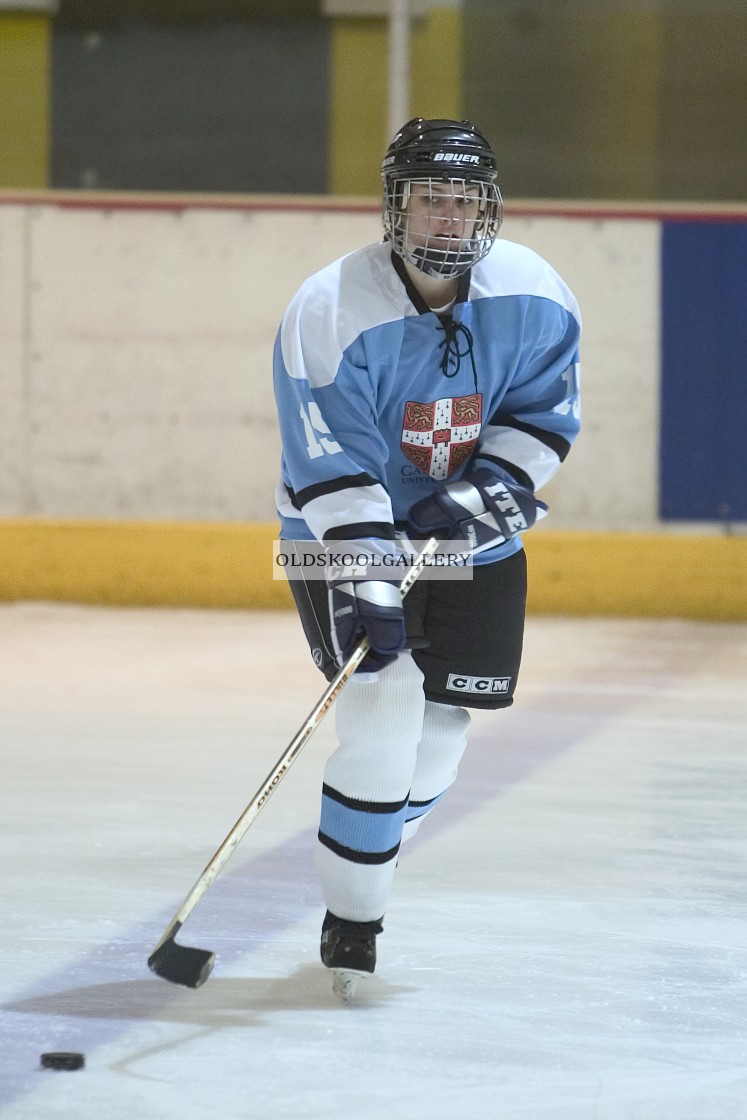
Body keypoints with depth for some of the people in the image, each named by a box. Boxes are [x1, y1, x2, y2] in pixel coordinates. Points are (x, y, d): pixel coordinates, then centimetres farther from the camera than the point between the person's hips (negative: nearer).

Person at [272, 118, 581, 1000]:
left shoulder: (534, 298, -12)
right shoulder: (329, 313, -24)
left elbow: (545, 416, -3)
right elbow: (333, 471, -26)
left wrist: (487, 492, -20)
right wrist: (366, 583, -34)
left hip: (475, 545, 4)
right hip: (345, 531, -4)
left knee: (436, 738, 6)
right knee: (386, 705, -19)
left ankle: (361, 860, 32)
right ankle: (350, 919, -7)